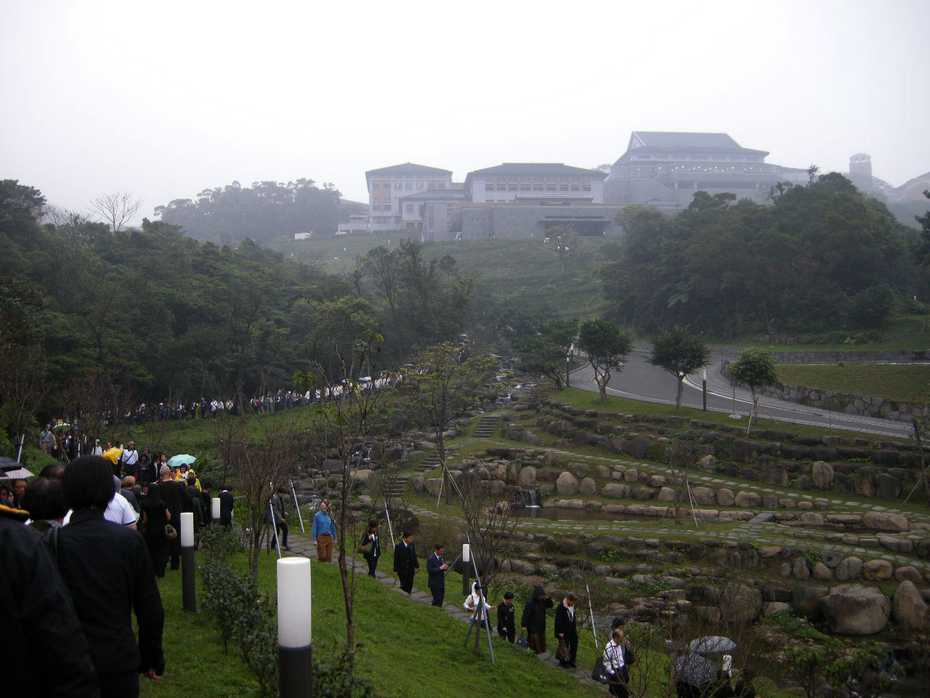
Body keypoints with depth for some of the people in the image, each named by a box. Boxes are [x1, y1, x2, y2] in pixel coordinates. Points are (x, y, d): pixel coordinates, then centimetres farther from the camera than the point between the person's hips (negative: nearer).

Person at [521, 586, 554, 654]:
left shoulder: (542, 602, 2)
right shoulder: (530, 604, -18)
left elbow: (550, 605, 15)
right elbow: (526, 615, -20)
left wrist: (548, 599, -5)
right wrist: (523, 625, -26)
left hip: (542, 628, 7)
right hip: (533, 629, -7)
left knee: (542, 648, 15)